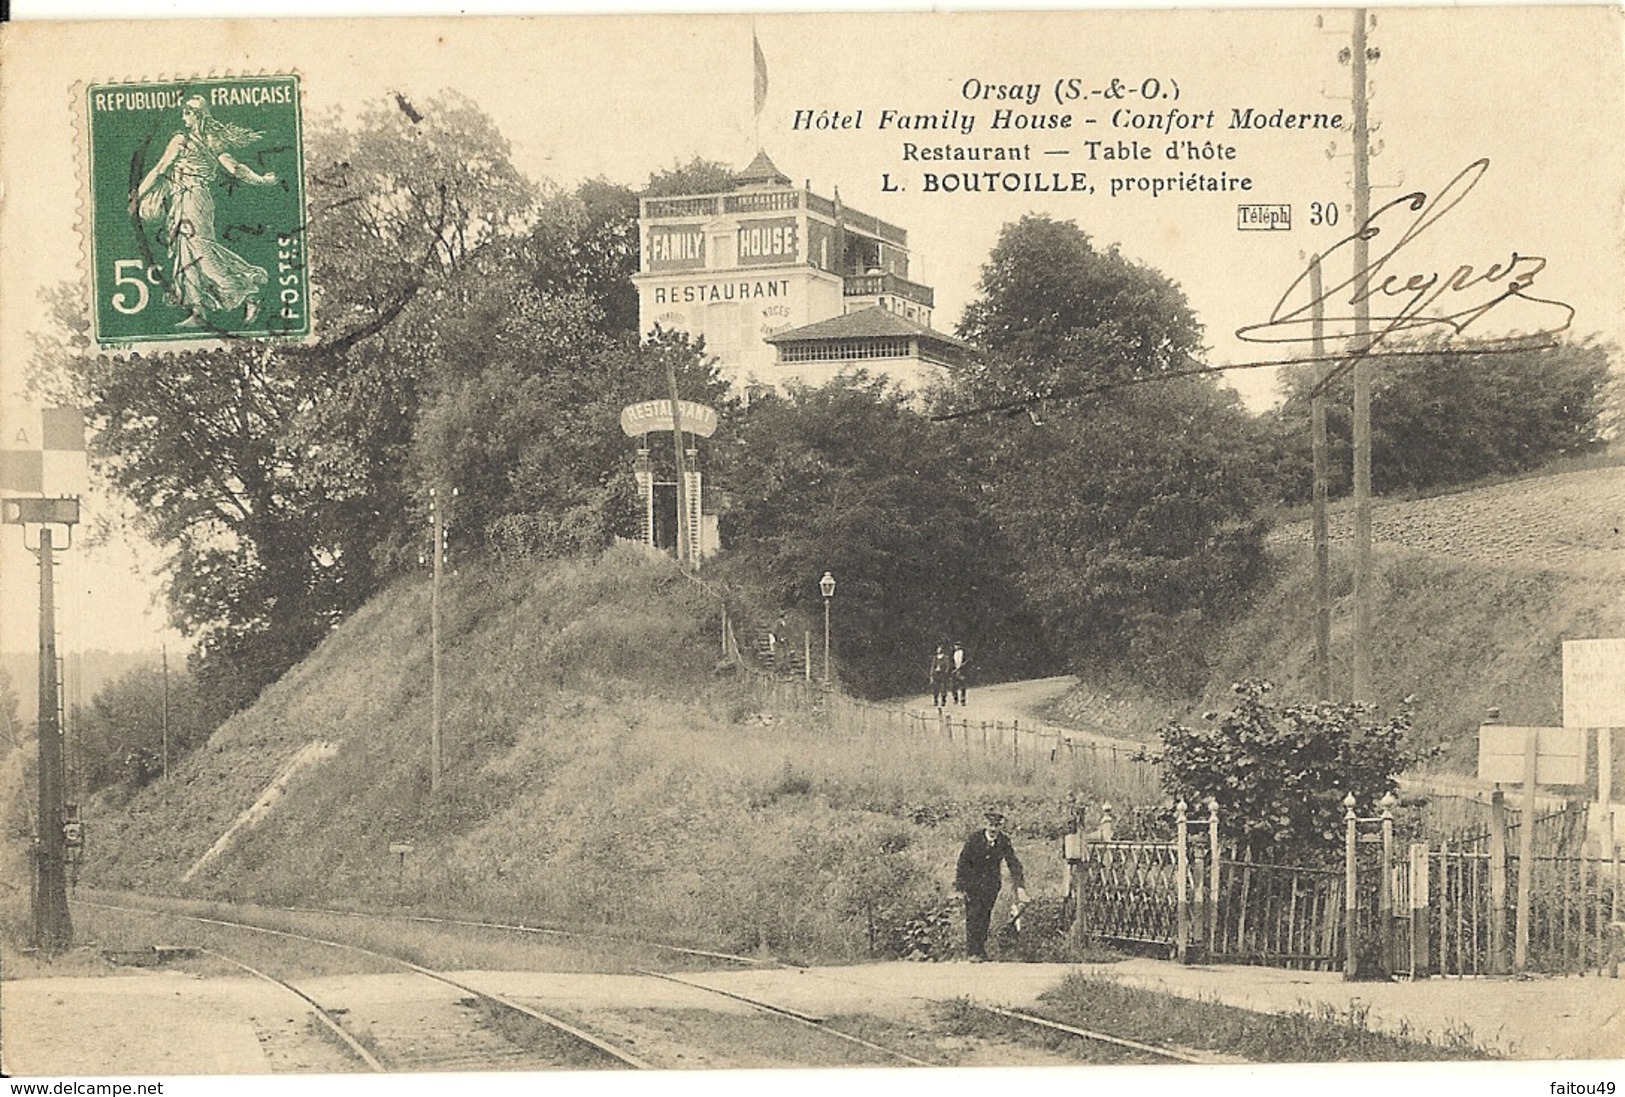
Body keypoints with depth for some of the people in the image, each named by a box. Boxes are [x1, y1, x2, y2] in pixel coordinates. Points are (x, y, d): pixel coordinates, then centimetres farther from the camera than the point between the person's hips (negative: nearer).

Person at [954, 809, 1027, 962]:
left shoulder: (1004, 841, -8)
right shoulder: (974, 838, -14)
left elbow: (1014, 864, -5)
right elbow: (963, 861, -8)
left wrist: (1020, 887, -15)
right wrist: (960, 885, -9)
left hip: (991, 883, 2)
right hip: (972, 880, -2)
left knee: (985, 916, 1)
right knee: (973, 914, -12)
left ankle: (981, 950, 11)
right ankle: (972, 951, -12)